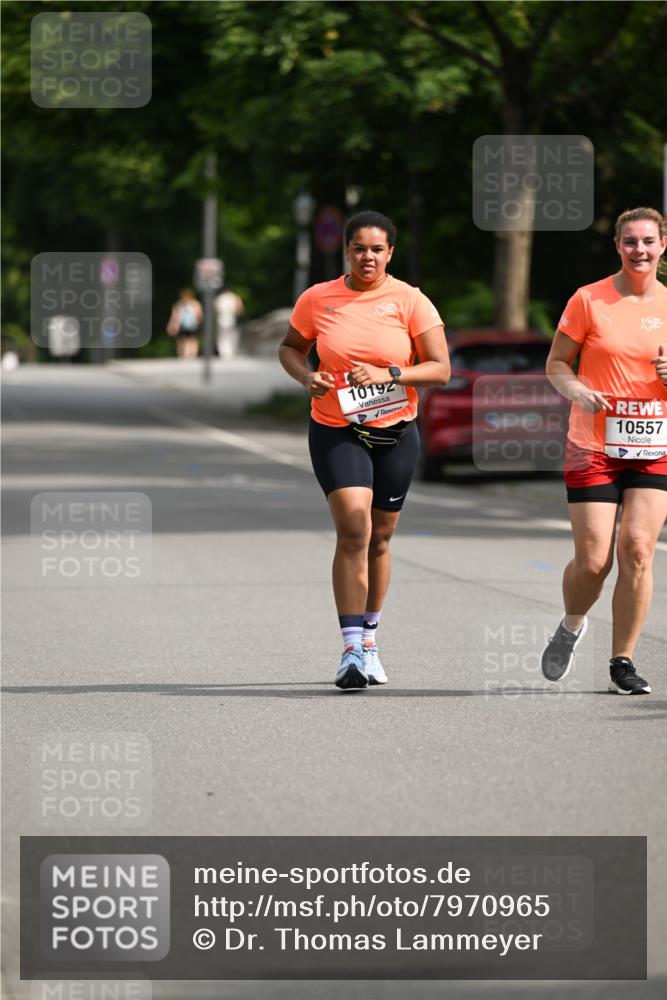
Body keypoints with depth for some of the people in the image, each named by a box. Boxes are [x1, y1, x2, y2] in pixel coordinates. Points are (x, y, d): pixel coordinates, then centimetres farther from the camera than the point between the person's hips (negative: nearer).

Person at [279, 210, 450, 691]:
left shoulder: (410, 301, -4)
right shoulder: (318, 299, -1)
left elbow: (440, 368, -7)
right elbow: (291, 348, 14)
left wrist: (388, 374, -21)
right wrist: (308, 377, -7)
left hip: (396, 434, 1)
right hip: (336, 432, -1)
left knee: (379, 539, 11)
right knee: (353, 532, -16)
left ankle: (369, 638, 29)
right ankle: (352, 649, -18)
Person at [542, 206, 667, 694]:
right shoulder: (589, 300, -2)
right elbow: (556, 363, 3)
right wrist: (578, 391, -16)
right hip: (594, 447, -2)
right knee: (593, 559, -6)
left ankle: (622, 662, 2)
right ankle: (572, 626, 27)